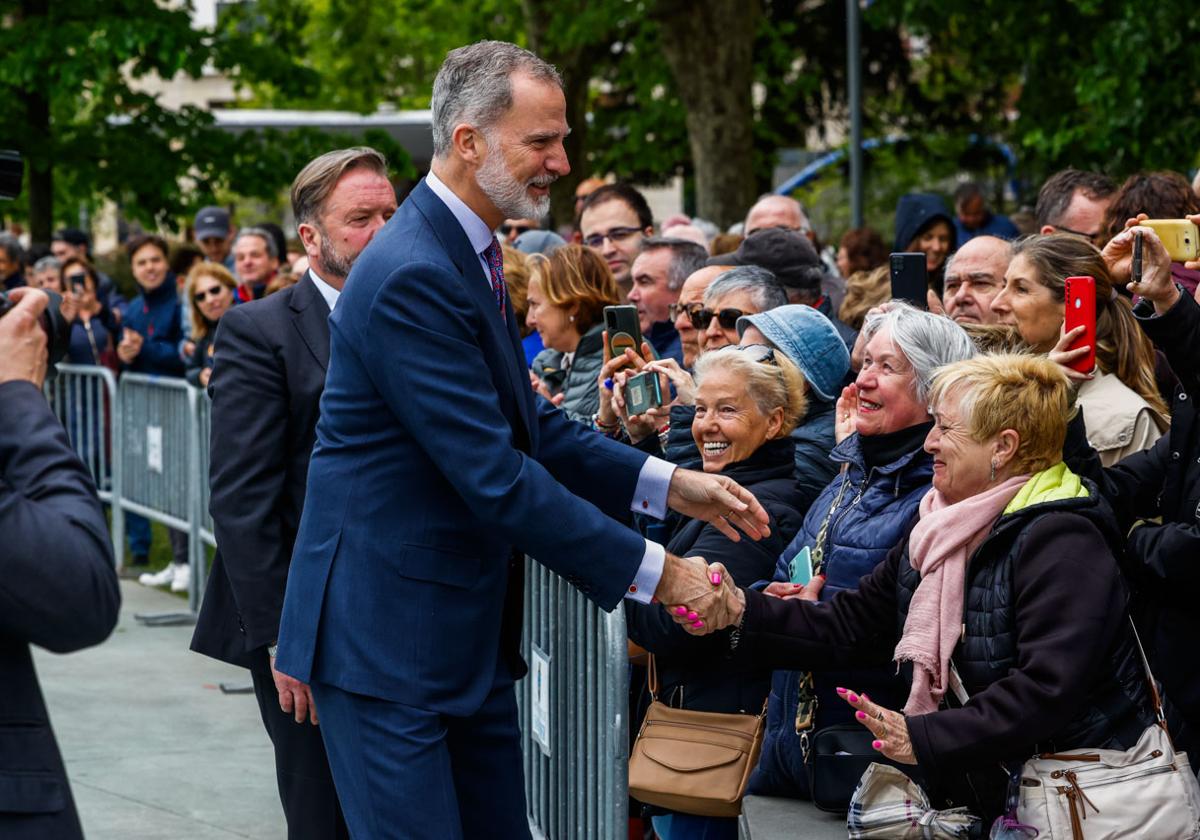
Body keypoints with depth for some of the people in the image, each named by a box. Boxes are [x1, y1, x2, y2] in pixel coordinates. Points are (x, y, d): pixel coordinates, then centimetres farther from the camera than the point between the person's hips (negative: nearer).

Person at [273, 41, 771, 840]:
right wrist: (652, 571, -19)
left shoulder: (468, 253, 11)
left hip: (465, 636, 10)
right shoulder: (413, 276, -22)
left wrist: (670, 484, 6)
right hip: (388, 636, -10)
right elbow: (495, 477, -24)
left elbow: (528, 425, 16)